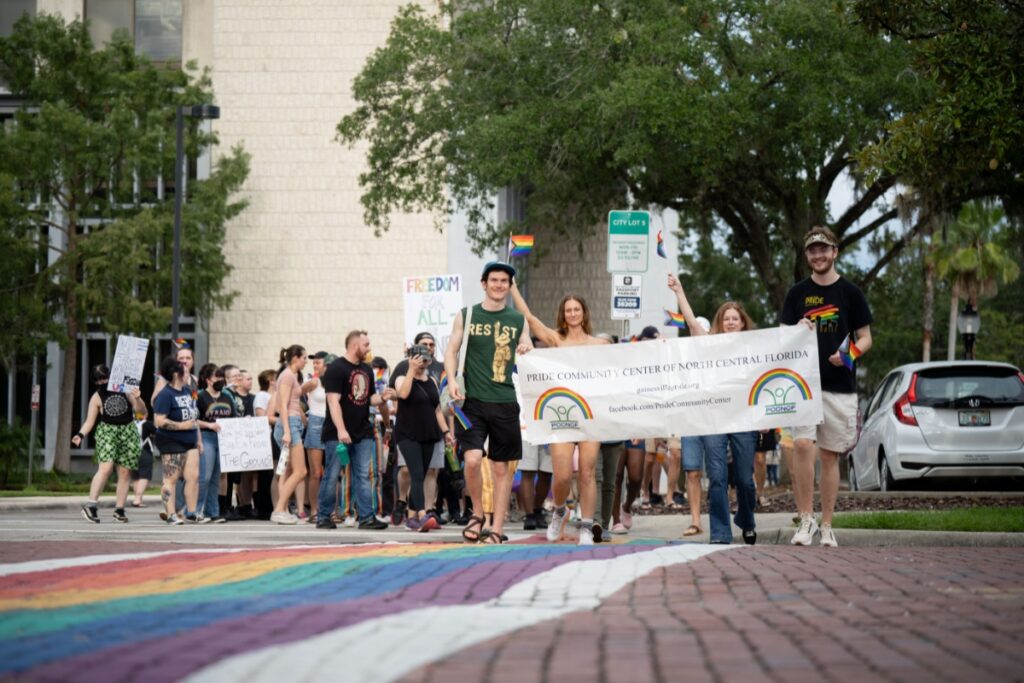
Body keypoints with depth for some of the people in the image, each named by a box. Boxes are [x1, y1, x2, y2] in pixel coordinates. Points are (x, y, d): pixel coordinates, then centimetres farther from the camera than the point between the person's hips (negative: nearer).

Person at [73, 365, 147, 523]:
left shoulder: (125, 390, 7)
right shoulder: (97, 397, 3)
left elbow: (142, 411, 6)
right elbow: (90, 420, 1)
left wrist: (137, 399, -14)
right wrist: (81, 434, -16)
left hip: (128, 433, 3)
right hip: (107, 432, -3)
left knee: (125, 472, 2)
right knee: (105, 468, -20)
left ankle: (119, 510, 9)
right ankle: (90, 505, -20)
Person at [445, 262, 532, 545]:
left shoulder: (519, 321, 10)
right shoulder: (466, 316, 7)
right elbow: (452, 350, 8)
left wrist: (527, 351, -7)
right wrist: (452, 380, -9)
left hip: (505, 402, 2)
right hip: (473, 401, -1)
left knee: (501, 467, 3)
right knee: (473, 459, -17)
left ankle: (497, 529, 10)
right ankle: (477, 514, 6)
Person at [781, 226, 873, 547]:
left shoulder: (850, 292, 5)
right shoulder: (797, 293, 9)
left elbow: (865, 338, 7)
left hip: (839, 386, 0)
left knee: (830, 456, 4)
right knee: (802, 445, -18)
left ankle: (826, 526, 11)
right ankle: (806, 518, -10)